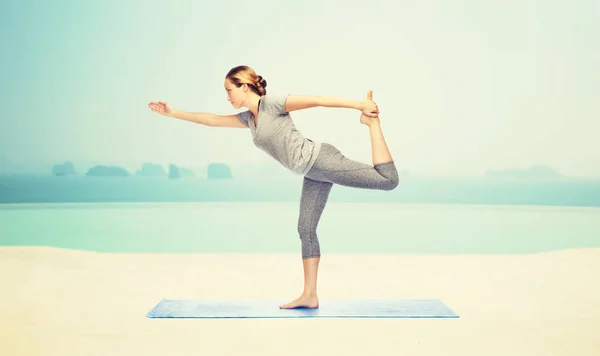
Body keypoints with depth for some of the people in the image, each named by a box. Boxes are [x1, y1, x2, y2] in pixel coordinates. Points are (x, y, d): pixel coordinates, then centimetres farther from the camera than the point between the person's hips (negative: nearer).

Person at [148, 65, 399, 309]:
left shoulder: (272, 103, -8)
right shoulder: (248, 118, 16)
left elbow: (318, 100, -12)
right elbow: (212, 120, 23)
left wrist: (358, 105, -16)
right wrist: (173, 113, 21)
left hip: (321, 160, -8)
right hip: (313, 174, 8)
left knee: (388, 180, -16)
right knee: (305, 228, 4)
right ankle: (309, 295, 7)